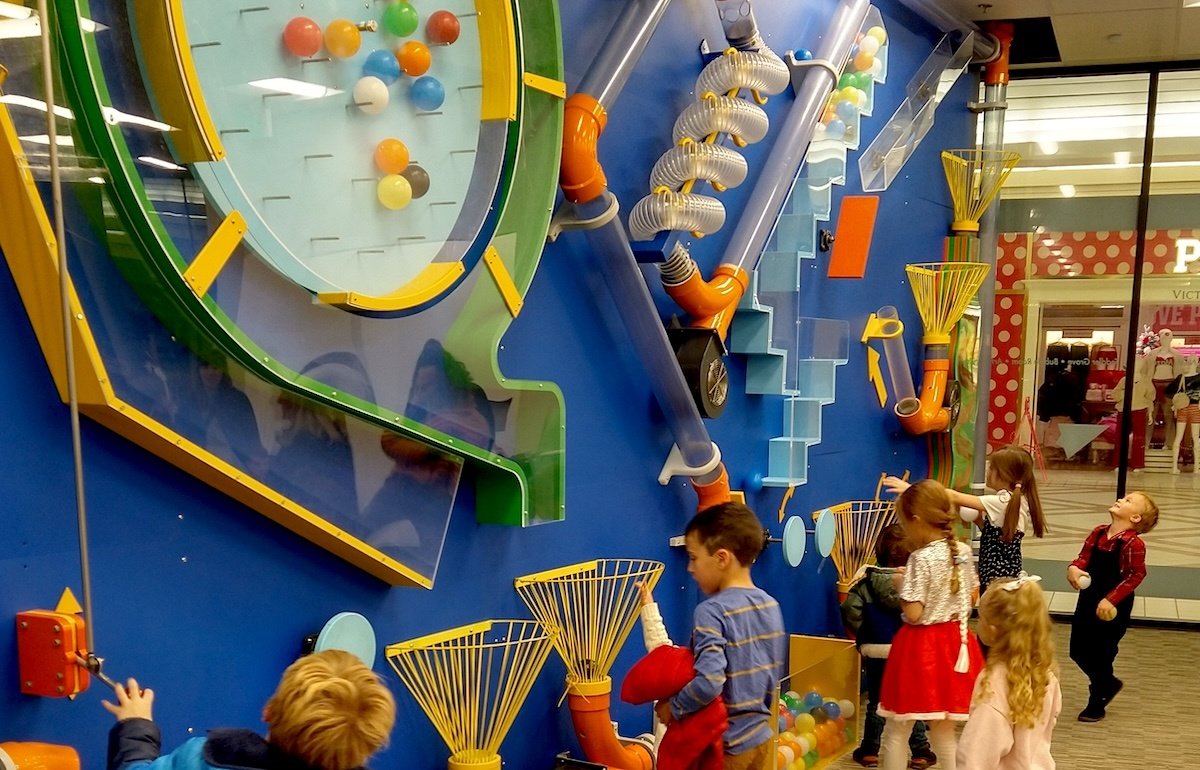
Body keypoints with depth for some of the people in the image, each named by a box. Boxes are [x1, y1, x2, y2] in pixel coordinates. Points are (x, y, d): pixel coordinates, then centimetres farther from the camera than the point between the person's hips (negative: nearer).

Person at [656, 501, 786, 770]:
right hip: (761, 736, 7)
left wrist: (672, 708, -17)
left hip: (723, 744, -7)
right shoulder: (770, 605, 1)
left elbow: (709, 682, -31)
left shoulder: (712, 611, -22)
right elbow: (774, 673, 9)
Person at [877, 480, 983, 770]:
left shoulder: (921, 559, -19)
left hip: (921, 647, -7)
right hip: (954, 643, 7)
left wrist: (901, 586, -5)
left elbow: (913, 613, -21)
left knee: (896, 731, 6)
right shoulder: (963, 551, 3)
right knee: (943, 730, 17)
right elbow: (971, 598, 14)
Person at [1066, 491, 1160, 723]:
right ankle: (1109, 684, 41)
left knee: (1101, 655, 7)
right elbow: (1084, 557, 3)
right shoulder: (1097, 533, -1)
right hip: (1087, 601, 7)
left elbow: (1136, 576, -18)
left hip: (1112, 608, -7)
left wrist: (1112, 599, -21)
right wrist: (1074, 568, -19)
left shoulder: (1133, 544, -21)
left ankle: (1096, 705, 28)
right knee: (1078, 651, 15)